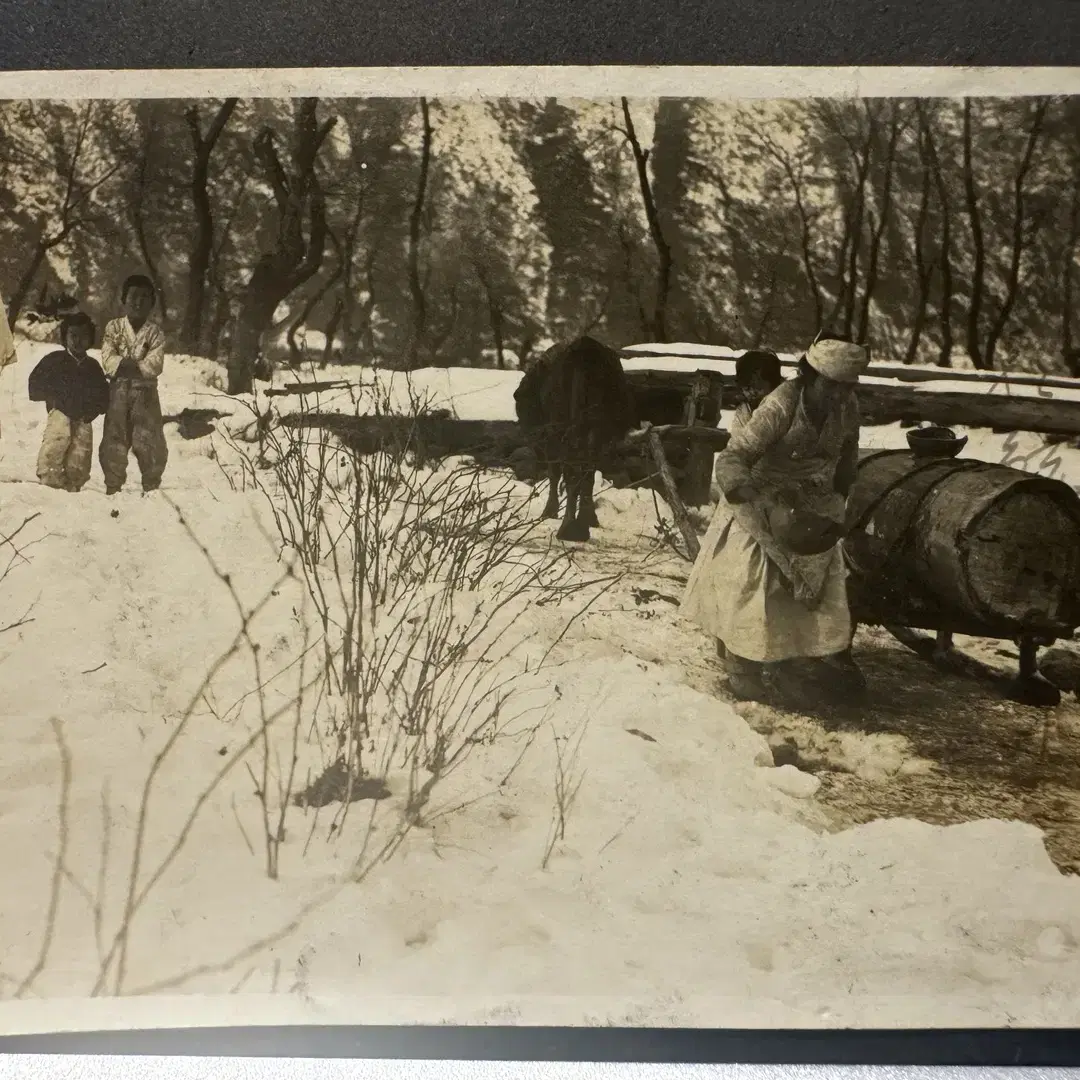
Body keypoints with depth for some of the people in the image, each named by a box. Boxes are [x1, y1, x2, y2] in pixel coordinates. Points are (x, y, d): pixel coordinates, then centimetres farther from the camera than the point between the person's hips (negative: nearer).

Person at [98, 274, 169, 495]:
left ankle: (152, 487, 9)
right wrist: (137, 365, -15)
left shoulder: (155, 332, 5)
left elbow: (155, 364, -9)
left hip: (146, 393, 0)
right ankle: (113, 487, 9)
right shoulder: (114, 327, 7)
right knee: (113, 442, 0)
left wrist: (125, 365, -14)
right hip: (118, 392, 0)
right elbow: (108, 359, -6)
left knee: (151, 442, -2)